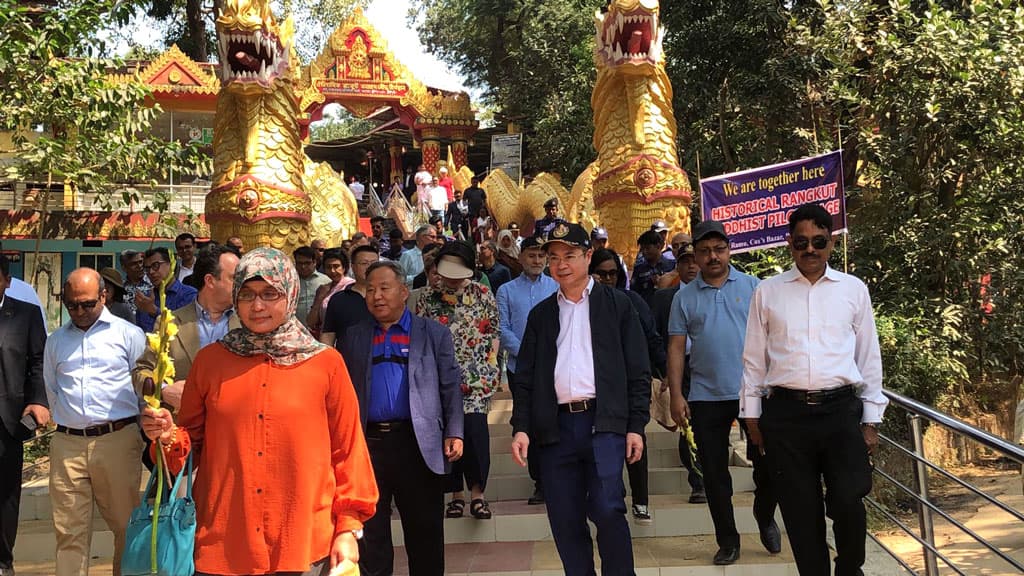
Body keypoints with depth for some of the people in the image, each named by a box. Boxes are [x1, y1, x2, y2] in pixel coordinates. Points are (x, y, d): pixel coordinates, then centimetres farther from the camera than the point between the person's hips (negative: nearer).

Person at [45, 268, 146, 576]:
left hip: (117, 440, -3)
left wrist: (140, 430, 6)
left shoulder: (129, 334, 3)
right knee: (70, 531, 4)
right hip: (67, 443, 3)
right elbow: (51, 390, 24)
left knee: (126, 524, 4)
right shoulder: (56, 340, 15)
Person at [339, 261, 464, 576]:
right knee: (369, 533, 10)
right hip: (367, 443, 2)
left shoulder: (434, 334, 6)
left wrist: (454, 433, -8)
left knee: (426, 534, 9)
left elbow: (451, 387, 2)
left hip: (420, 444, -1)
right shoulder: (353, 337, 11)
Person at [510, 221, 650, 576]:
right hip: (555, 427, 3)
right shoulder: (540, 314, 15)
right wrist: (521, 428, 1)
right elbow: (525, 377, 12)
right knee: (565, 520, 6)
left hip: (604, 422, -3)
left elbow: (637, 370, 4)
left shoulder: (617, 304, 7)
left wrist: (636, 425, -3)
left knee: (606, 509, -14)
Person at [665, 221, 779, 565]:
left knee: (766, 462, 3)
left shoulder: (751, 287, 4)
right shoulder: (684, 297, 6)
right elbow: (676, 347, 4)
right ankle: (727, 540, 22)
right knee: (714, 472, 7)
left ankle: (765, 519, 31)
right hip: (706, 396, 1)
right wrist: (676, 395, -2)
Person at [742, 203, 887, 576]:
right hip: (785, 413, 0)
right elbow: (754, 359, 9)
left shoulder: (854, 290, 8)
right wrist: (752, 415, 7)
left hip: (841, 409, 0)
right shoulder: (768, 291, 7)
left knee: (847, 502, -9)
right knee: (801, 512, 6)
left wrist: (871, 420, 7)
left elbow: (869, 357, 10)